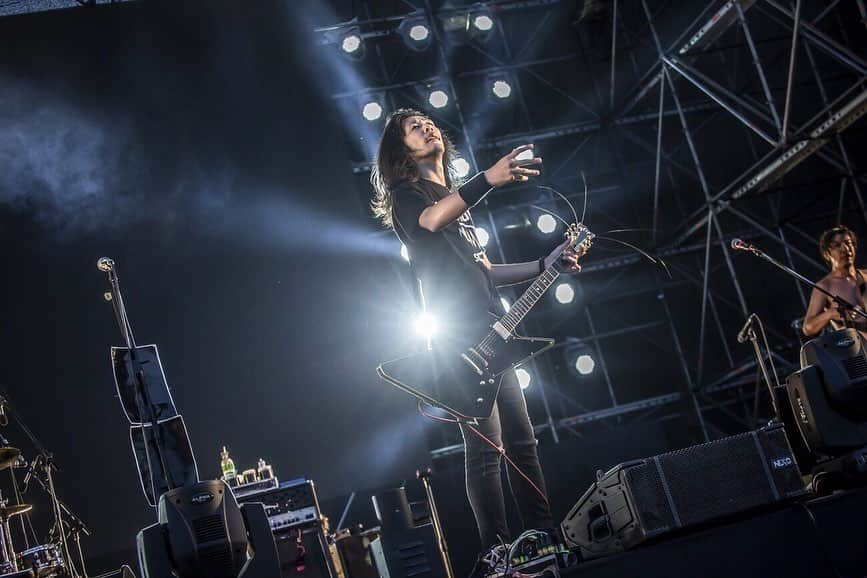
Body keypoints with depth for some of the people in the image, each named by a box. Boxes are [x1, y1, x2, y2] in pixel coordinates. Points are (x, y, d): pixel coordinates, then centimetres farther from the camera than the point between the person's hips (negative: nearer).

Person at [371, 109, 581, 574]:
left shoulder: (456, 198, 27)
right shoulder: (406, 194, 2)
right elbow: (431, 221, -24)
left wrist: (543, 266, 23)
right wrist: (489, 179, -35)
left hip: (488, 334, 9)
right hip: (456, 335, -9)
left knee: (522, 441, 8)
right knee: (486, 447, -13)